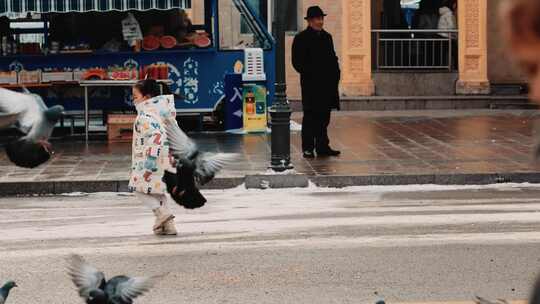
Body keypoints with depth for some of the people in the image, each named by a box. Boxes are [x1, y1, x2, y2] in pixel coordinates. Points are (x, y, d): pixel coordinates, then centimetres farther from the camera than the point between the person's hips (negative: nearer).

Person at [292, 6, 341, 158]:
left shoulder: (327, 37, 15)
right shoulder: (301, 38, -4)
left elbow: (333, 58, 19)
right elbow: (297, 62, -8)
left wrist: (336, 74, 4)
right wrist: (310, 74, -15)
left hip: (327, 84, 6)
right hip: (311, 85, -6)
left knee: (324, 117, 9)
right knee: (310, 117, -2)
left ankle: (323, 146, 15)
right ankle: (308, 148, 3)